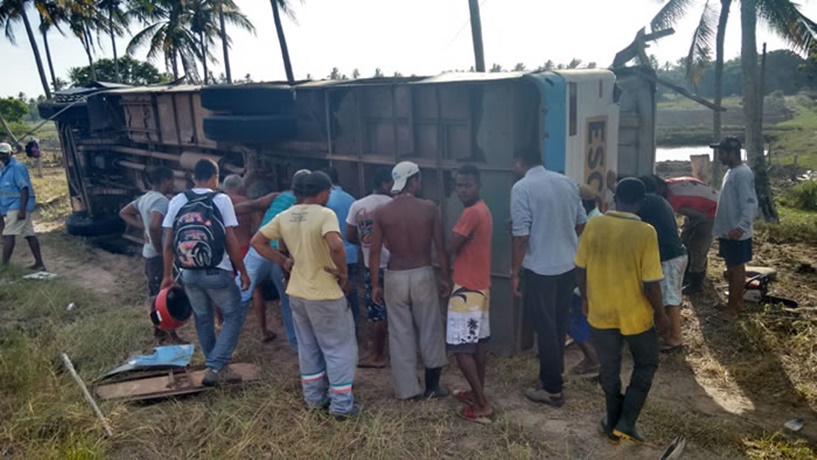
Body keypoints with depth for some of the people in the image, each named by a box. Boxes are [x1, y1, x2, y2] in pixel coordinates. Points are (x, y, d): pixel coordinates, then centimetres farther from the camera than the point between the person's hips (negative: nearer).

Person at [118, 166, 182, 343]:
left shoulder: (145, 198, 10)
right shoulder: (161, 200, -21)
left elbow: (124, 213, 22)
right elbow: (154, 226, -37)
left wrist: (142, 227, 11)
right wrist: (160, 248, -24)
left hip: (149, 254, 10)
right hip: (161, 256, -10)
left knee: (156, 295, 19)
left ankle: (158, 330, 31)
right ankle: (172, 336, 6)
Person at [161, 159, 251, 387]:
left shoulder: (177, 201, 2)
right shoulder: (221, 200, -7)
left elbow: (168, 243, 2)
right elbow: (231, 241, -9)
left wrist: (167, 275, 12)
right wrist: (243, 272, 0)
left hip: (189, 274, 4)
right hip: (217, 273, -4)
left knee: (203, 319, 20)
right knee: (234, 315, 12)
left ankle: (216, 367, 32)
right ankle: (214, 367, 1)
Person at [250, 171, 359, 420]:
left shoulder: (285, 216, 2)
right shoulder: (325, 214, -18)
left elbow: (257, 241, 7)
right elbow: (336, 245, -35)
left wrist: (284, 262, 6)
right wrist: (342, 271, -18)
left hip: (297, 292, 7)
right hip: (325, 294, -6)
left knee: (308, 346, 21)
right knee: (339, 348, 8)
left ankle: (314, 397, 32)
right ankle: (341, 404, 13)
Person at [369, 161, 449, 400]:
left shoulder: (382, 212, -4)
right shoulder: (429, 208, -6)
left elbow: (374, 252, -3)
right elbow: (440, 247, -4)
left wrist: (375, 284, 6)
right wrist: (445, 277, 7)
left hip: (395, 277, 1)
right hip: (423, 275, -1)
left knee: (400, 334, 11)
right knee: (430, 331, 13)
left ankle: (407, 389, 19)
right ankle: (432, 386, 22)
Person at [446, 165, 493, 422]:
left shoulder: (472, 212, -20)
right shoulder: (481, 209, 12)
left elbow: (449, 249, -18)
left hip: (467, 289, -10)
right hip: (479, 286, 10)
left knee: (461, 348, -5)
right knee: (478, 343, 17)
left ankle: (482, 405, -1)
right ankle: (478, 394, 28)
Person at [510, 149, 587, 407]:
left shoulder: (522, 188, -13)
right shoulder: (567, 182, 7)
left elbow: (522, 235, -17)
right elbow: (581, 222, 13)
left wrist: (516, 271, -9)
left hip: (540, 268, -7)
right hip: (569, 265, 7)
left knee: (545, 328, 3)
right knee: (559, 325, 17)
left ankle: (552, 389, 12)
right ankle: (553, 376, 31)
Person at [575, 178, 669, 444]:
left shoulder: (593, 226, -8)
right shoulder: (645, 232, -18)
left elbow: (581, 269, 0)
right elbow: (651, 283, -16)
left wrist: (585, 299, 16)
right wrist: (660, 314, 0)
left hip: (600, 312, 3)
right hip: (635, 314, -3)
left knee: (609, 370, 19)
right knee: (646, 365, 21)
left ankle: (613, 424, 31)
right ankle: (626, 423, 17)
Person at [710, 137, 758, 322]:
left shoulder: (743, 174, -19)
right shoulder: (731, 172, 12)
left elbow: (749, 203, -26)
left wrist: (741, 227, -36)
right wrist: (720, 226, 24)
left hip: (736, 234, -10)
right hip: (727, 232, 10)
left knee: (736, 269, -2)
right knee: (733, 269, 17)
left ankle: (731, 310, 5)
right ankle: (738, 303, 28)